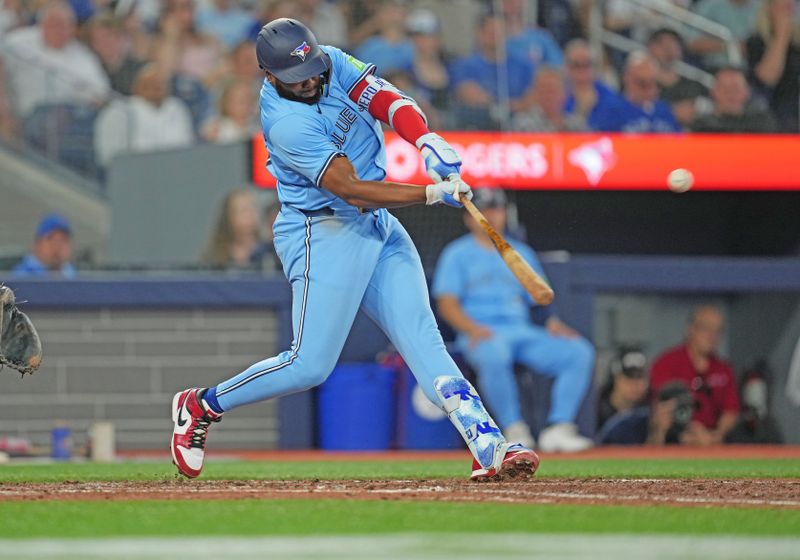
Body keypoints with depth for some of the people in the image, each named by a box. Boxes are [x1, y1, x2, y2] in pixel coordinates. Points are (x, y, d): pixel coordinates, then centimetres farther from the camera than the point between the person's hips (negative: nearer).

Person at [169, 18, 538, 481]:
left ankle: (489, 448, -14)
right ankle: (202, 406, 11)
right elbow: (353, 191, -26)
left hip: (379, 227, 7)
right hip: (325, 233, -7)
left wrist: (428, 142, -33)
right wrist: (434, 193, -30)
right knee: (310, 365, -9)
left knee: (422, 337, -3)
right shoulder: (287, 124, -23)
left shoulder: (333, 64, -1)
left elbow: (387, 100, -13)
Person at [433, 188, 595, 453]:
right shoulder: (458, 254, 10)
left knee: (580, 351, -18)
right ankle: (514, 430, -31)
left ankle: (558, 428, -24)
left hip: (523, 330, 5)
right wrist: (472, 328, -20)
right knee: (494, 356, -42)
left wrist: (551, 322, -3)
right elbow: (447, 303, -1)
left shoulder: (522, 253, 24)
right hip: (481, 333, -5)